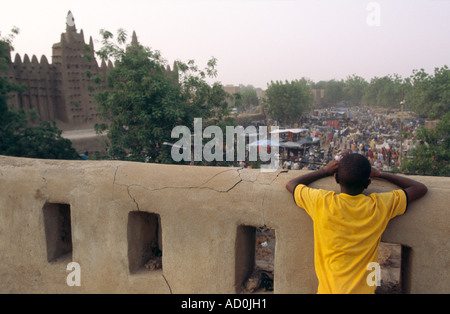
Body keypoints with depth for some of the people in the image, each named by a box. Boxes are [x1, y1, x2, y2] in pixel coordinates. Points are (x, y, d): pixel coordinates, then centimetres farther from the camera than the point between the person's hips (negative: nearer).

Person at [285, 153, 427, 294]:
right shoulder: (379, 206, -10)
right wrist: (380, 174, 12)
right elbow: (420, 188, 8)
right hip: (363, 289, 1)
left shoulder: (321, 202, -13)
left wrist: (324, 171, 13)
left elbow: (291, 184, 7)